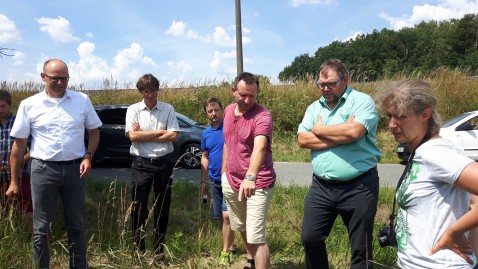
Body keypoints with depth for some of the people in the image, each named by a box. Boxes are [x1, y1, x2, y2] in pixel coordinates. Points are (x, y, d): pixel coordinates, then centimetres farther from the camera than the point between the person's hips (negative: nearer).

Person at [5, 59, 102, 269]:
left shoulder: (82, 100, 2)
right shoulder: (29, 105, -1)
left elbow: (94, 131, 10)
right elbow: (19, 144, 3)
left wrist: (88, 157, -7)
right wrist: (14, 180, 3)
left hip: (74, 169, 1)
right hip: (43, 170, -1)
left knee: (76, 226, 11)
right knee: (41, 228, 9)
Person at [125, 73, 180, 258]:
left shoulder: (168, 109, 2)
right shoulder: (133, 110, 1)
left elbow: (173, 136, -8)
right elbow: (133, 136, -12)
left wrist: (144, 135, -10)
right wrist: (160, 132, -10)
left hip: (163, 162, 1)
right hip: (141, 164, -1)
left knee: (162, 208, 10)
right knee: (139, 208, 4)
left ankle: (159, 249, 25)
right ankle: (139, 250, 19)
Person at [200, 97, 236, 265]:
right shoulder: (206, 133, 7)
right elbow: (204, 157, 14)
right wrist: (203, 181, 13)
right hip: (214, 180, 6)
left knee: (227, 215, -9)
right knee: (220, 217, 13)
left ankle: (225, 252, 6)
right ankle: (230, 246, 31)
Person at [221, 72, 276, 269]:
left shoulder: (262, 116, -21)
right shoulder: (228, 111, 2)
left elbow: (259, 147, -39)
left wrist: (250, 177, -54)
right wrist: (224, 172, 14)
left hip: (257, 184, -7)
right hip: (231, 181, 8)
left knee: (256, 236, -10)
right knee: (242, 228, 24)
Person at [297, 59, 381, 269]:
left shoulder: (361, 101, -5)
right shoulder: (314, 107, 11)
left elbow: (354, 131, -23)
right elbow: (303, 140, -3)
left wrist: (319, 130, -8)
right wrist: (341, 135, -13)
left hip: (358, 186, -4)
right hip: (321, 186, 5)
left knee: (361, 248, 9)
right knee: (309, 238, 10)